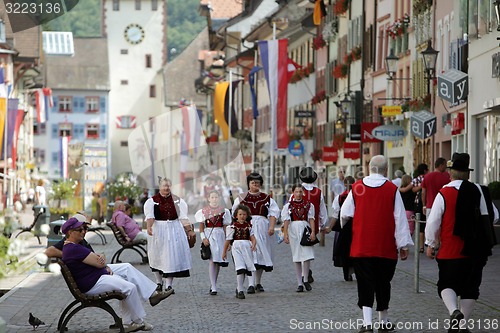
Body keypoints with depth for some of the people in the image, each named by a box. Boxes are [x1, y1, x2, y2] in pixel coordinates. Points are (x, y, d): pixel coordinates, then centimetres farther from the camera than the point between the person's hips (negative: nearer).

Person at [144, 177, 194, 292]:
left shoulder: (177, 200, 7)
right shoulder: (152, 201, -1)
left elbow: (183, 217, 3)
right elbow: (150, 216, -15)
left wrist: (189, 230, -5)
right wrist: (149, 227, -32)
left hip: (174, 230, 1)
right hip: (158, 230, -1)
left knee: (172, 255, -4)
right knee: (158, 256, 5)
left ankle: (169, 284, 0)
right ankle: (159, 282, 24)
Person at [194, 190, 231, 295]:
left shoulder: (223, 211, 9)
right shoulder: (203, 211, 5)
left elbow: (225, 227, 10)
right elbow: (201, 227, 5)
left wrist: (227, 241, 7)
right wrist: (203, 238, -9)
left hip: (220, 235, 3)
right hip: (209, 236, -3)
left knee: (218, 261, 6)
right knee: (212, 260, -13)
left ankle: (213, 285, 22)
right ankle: (213, 288, -15)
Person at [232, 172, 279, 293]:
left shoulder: (266, 198, 10)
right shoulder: (241, 198, 7)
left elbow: (273, 213, 3)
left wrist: (271, 226, -11)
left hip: (262, 228, 2)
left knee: (261, 255, 5)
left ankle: (258, 283, 16)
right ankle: (251, 284, -16)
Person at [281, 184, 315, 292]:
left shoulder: (309, 205, 9)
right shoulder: (288, 205, 6)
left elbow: (311, 219, 4)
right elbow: (286, 220, 1)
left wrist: (313, 232, -7)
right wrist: (285, 234, -8)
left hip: (305, 229, 0)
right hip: (293, 230, 0)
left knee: (307, 255, -10)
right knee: (297, 258, 3)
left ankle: (305, 279, 9)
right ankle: (300, 283, 8)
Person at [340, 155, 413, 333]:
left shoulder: (357, 188, -1)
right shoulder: (392, 189, -6)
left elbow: (345, 214, 7)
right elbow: (400, 218, -6)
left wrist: (345, 229, 30)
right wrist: (403, 245, -1)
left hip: (360, 247, 0)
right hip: (385, 248, 0)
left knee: (365, 284, 3)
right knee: (383, 283, 14)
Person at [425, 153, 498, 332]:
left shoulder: (444, 194, -9)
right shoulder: (479, 192, -1)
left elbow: (433, 222, -8)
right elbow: (493, 216, 5)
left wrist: (431, 245, 5)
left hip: (450, 251, -2)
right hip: (475, 251, 2)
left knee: (446, 284, 7)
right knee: (470, 288, 11)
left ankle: (454, 312, -19)